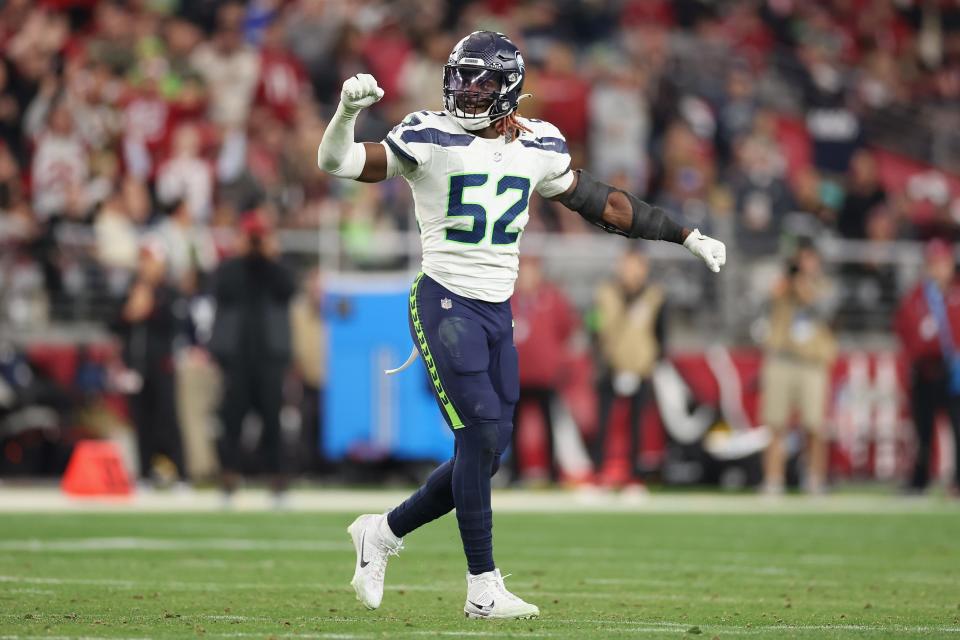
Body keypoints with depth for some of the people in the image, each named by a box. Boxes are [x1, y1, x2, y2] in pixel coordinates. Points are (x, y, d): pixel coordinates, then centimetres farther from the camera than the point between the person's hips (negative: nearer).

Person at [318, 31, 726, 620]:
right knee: (481, 437, -13)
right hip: (445, 303, -6)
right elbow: (338, 163, -13)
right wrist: (349, 110, -34)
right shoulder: (432, 138, -8)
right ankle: (484, 589, -4)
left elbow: (602, 203, 17)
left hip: (498, 311, 6)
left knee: (487, 452, 4)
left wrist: (689, 237, 19)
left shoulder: (537, 146, 6)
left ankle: (383, 532, 23)